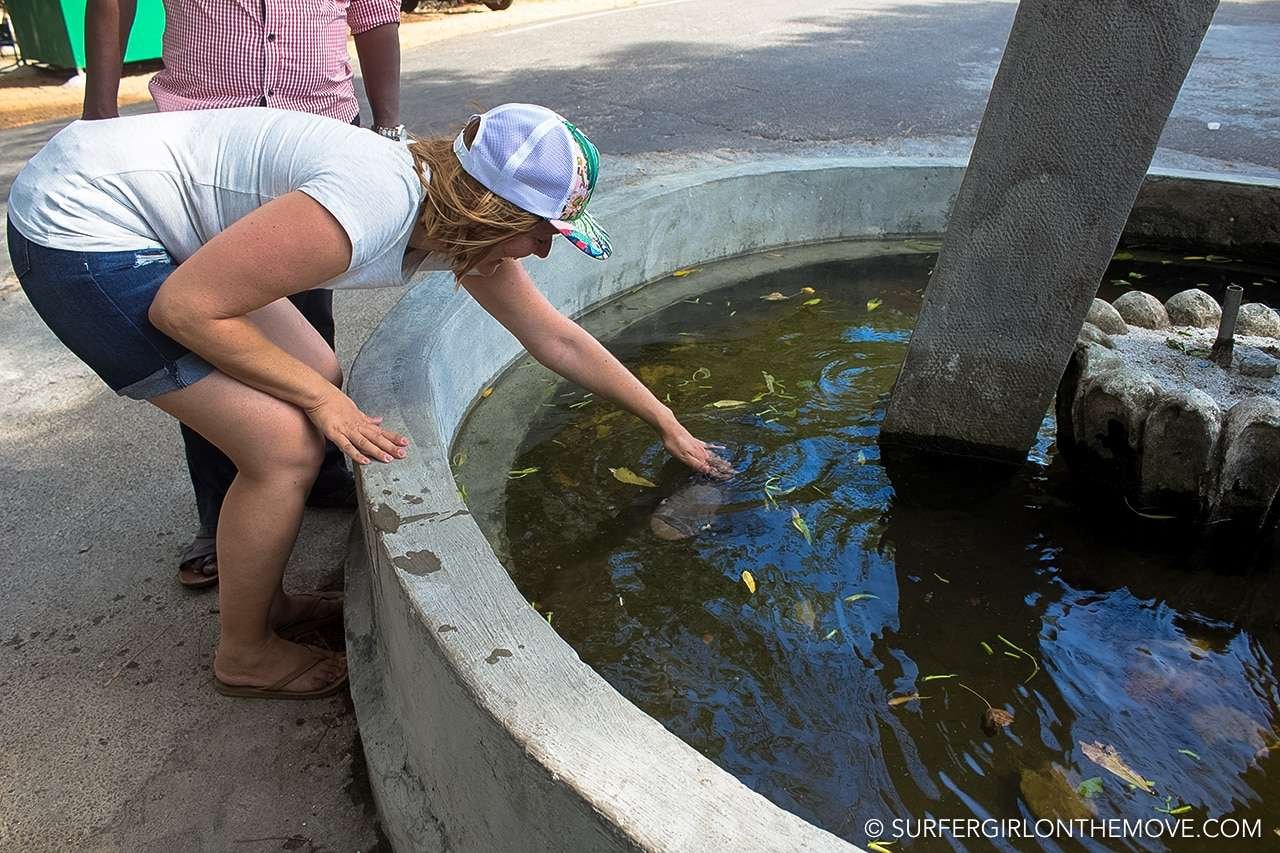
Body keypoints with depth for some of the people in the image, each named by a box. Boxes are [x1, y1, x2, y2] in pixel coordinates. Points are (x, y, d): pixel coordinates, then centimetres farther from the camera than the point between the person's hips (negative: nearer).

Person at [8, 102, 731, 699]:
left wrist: (669, 425, 12)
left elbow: (557, 338, 6)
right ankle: (246, 654, 14)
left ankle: (268, 601, 27)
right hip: (79, 230, -9)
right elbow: (184, 308, -24)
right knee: (287, 445, -11)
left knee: (318, 380, 10)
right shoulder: (372, 208, -31)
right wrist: (322, 400, -15)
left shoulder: (462, 220, -3)